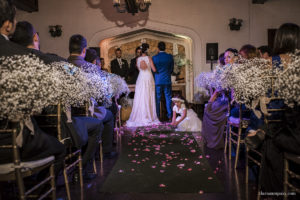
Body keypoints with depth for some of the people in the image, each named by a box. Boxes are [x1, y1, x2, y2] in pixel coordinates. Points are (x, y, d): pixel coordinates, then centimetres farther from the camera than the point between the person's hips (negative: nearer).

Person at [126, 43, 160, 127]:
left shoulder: (138, 59, 4)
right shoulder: (149, 58, -4)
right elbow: (154, 69, -5)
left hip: (141, 78, 2)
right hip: (149, 78, -2)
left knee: (141, 98, 3)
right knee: (149, 98, 2)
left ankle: (140, 117, 4)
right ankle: (150, 117, 7)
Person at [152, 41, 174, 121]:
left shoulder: (154, 57, -5)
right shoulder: (170, 57, -1)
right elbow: (172, 69, 8)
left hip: (157, 81, -1)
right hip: (167, 80, 1)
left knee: (157, 99, 6)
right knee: (168, 98, 6)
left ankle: (157, 116, 11)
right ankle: (170, 116, 8)